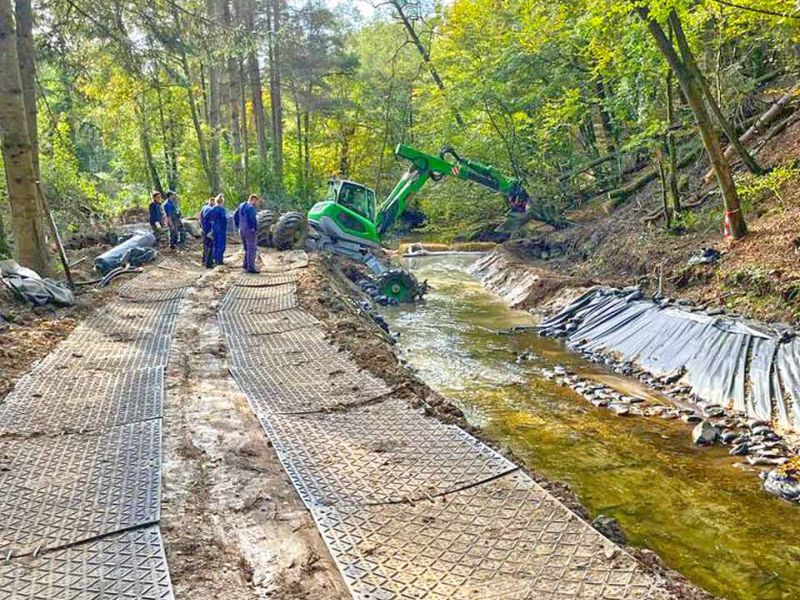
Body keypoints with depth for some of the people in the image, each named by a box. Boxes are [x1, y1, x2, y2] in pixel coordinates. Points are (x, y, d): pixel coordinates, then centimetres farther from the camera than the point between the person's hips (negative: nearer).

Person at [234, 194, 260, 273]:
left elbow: (235, 216, 17)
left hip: (242, 231, 9)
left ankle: (245, 264, 18)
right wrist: (256, 229, -12)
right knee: (251, 249, -4)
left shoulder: (241, 206, 12)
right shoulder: (251, 207, -15)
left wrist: (238, 226, 17)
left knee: (247, 249, 20)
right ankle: (250, 267, -5)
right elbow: (253, 219, -24)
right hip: (249, 231, -9)